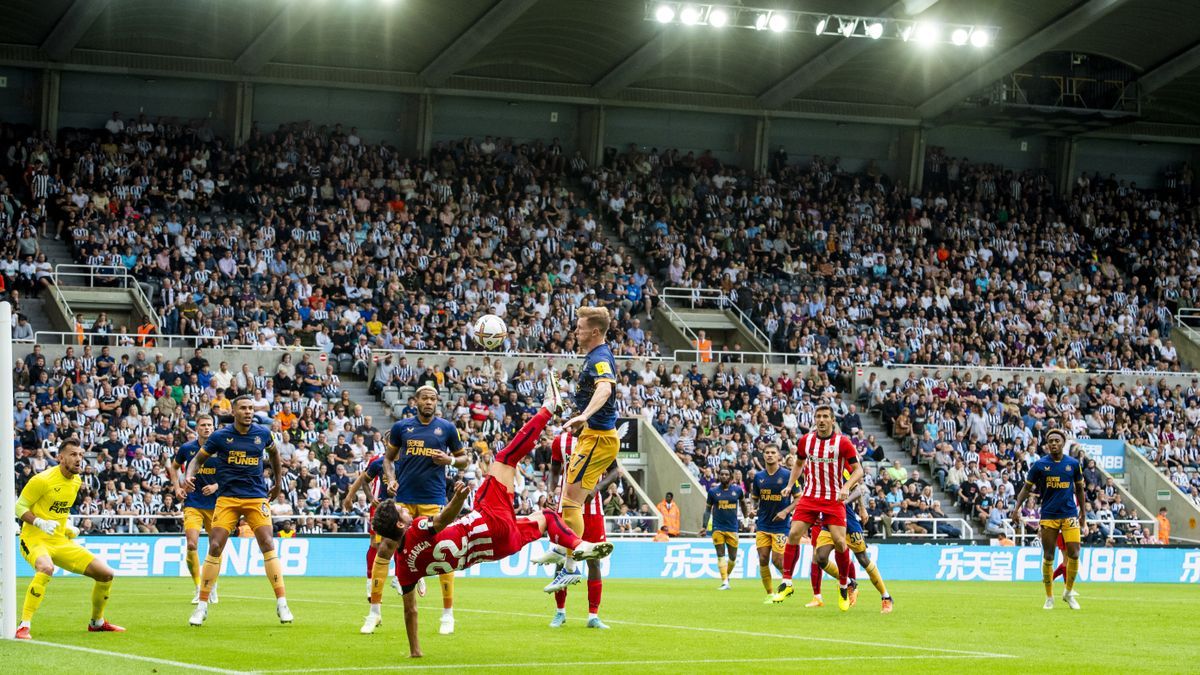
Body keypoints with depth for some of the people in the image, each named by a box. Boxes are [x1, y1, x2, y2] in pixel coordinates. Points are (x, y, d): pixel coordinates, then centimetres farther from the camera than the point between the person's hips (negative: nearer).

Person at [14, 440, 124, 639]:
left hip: (61, 541, 7)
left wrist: (68, 527, 8)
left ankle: (97, 623, 26)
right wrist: (39, 522, -25)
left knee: (106, 573, 2)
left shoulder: (77, 481, 8)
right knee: (46, 568, -41)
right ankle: (23, 626, -35)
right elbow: (20, 507, -10)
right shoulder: (43, 480, -15)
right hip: (35, 539, -7)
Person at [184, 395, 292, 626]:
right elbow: (198, 460, 5)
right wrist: (189, 477, -15)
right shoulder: (220, 436, -4)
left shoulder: (263, 433, 2)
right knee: (215, 547, -9)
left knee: (268, 546, -11)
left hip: (257, 498, 1)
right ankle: (202, 606, 2)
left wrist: (278, 482, 25)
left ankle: (282, 604, -6)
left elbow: (273, 452, 23)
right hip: (227, 498, -1)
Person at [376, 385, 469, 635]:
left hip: (434, 499, -1)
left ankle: (448, 614, 9)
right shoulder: (401, 427, 6)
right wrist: (391, 479, -3)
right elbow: (389, 457, 15)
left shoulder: (447, 428, 4)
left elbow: (464, 459, 11)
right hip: (403, 497, 1)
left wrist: (450, 460, -10)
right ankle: (374, 612, 4)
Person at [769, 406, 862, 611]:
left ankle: (844, 586, 9)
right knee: (793, 534, -12)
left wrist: (846, 487, -21)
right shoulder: (806, 440, 3)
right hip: (809, 497, 3)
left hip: (834, 500, -3)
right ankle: (786, 583, -3)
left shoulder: (843, 443, -7)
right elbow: (798, 463, 22)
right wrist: (790, 485, 9)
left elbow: (857, 470, -4)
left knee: (839, 541, -12)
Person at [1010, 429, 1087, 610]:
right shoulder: (1040, 464, -1)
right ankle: (1049, 598, 13)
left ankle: (1069, 593, 11)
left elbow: (1079, 489, 13)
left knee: (1074, 554, -9)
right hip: (1048, 515, -1)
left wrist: (1083, 515, 15)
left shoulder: (1073, 463, 3)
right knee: (1048, 557, 1)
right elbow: (1027, 487, 3)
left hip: (1069, 514, 1)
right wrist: (1017, 507, -9)